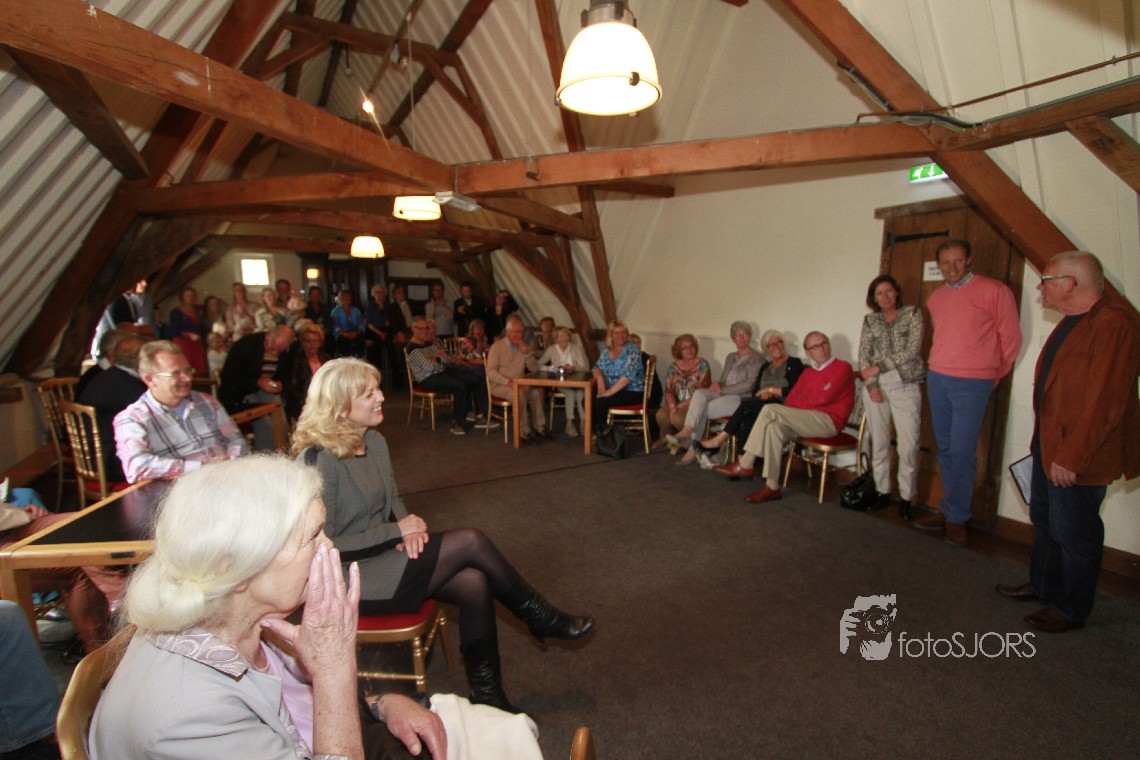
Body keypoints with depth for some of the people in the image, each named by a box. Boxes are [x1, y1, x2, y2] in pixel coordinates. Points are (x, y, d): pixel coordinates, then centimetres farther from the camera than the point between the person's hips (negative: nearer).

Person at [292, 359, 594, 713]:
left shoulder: (374, 441, 3)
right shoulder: (320, 461, -21)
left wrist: (409, 528, -7)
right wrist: (396, 531, -17)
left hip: (381, 554, 8)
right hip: (347, 578, -8)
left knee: (474, 582, -17)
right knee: (470, 541, -20)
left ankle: (487, 696, -2)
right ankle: (541, 617, 2)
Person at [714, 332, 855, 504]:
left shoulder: (842, 367, 1)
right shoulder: (808, 373, 21)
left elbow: (824, 397, -12)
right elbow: (791, 400, 12)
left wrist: (800, 402, 2)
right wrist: (788, 414, -10)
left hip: (828, 420, -6)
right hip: (806, 421, 6)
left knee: (770, 409, -23)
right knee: (775, 427, -24)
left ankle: (744, 465, -17)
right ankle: (772, 487, -24)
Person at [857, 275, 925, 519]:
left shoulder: (913, 314, 3)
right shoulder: (870, 320, 11)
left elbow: (912, 351, -8)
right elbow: (863, 354, 5)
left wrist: (880, 367, -10)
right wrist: (871, 384, -7)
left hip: (905, 386, -2)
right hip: (875, 386, 3)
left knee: (908, 445, -7)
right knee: (879, 443, 5)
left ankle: (906, 497, 4)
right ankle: (882, 492, 14)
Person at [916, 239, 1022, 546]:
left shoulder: (994, 291, -5)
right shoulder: (934, 298, 12)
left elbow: (1011, 339, 0)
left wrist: (992, 375, 7)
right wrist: (940, 370, 14)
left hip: (972, 384, -5)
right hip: (936, 379, 6)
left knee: (962, 452, -5)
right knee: (946, 450, 10)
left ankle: (957, 518, 7)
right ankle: (949, 510, 20)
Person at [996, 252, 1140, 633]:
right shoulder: (1074, 318, 10)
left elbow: (1105, 403, -25)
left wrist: (1071, 456, -23)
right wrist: (1046, 442, 17)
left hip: (1078, 453, -10)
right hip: (1049, 442, 10)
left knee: (1072, 531, 6)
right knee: (1044, 519, 22)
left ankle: (1071, 610, 24)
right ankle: (1044, 586, 40)